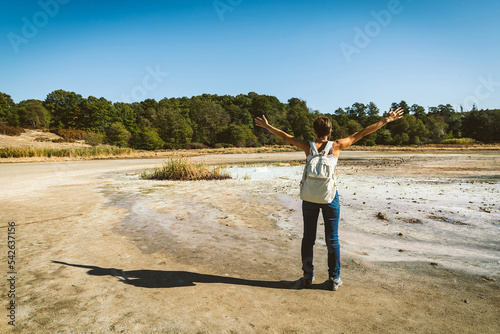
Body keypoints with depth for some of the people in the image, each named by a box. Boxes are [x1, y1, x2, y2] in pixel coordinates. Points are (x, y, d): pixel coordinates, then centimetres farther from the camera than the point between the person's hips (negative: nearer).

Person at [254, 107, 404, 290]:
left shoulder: (308, 146, -4)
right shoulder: (336, 146, -6)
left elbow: (285, 136, 6)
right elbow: (362, 133, -1)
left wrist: (266, 126, 19)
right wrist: (386, 120, 7)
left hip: (309, 197, 1)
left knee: (308, 238, 12)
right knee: (332, 240, 11)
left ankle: (308, 277, 20)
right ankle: (334, 279, 20)